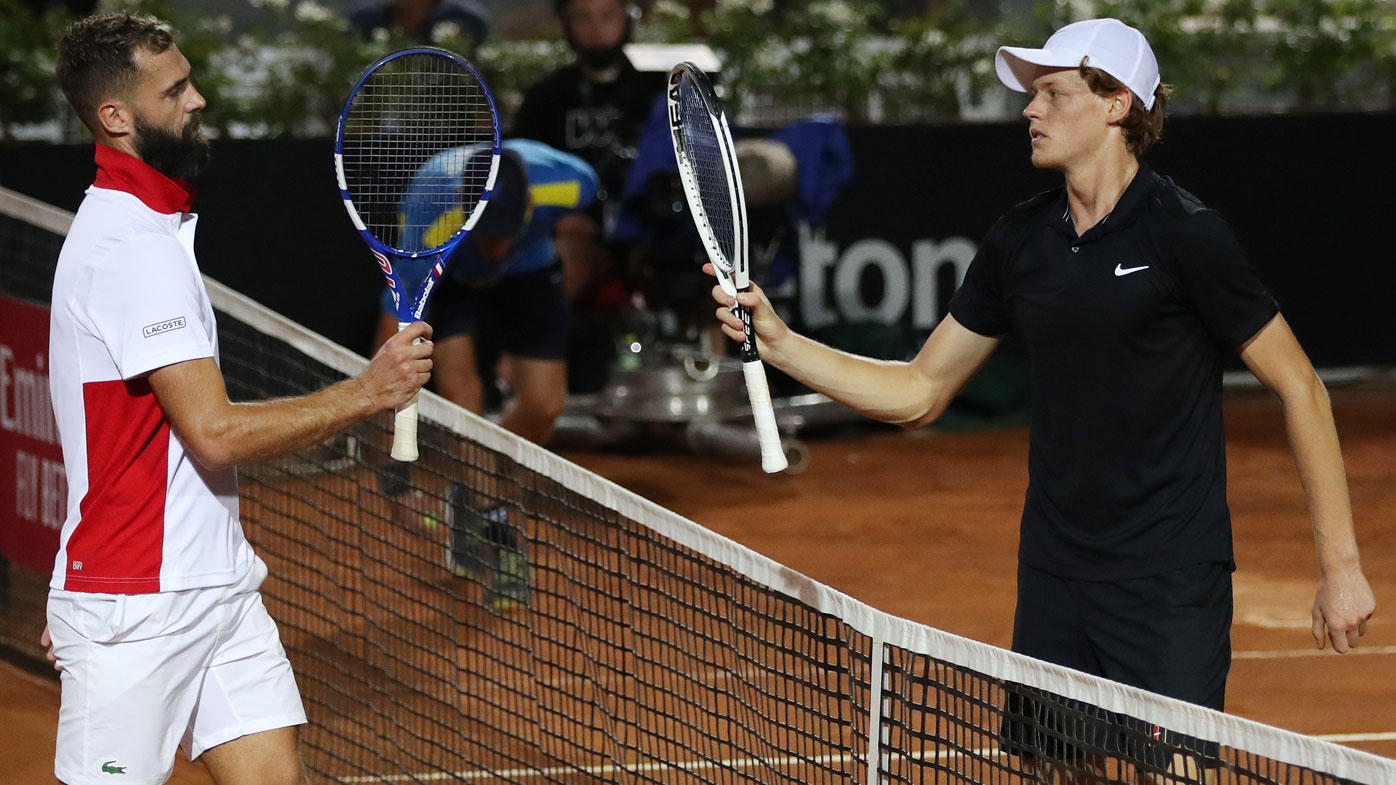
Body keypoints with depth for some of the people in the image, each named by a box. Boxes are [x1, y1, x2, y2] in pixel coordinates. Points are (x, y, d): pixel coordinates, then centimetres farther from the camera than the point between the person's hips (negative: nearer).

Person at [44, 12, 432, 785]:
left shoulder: (149, 227, 15)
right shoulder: (134, 249, -18)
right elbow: (216, 431, -23)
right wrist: (366, 393, -16)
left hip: (217, 589, 9)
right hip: (138, 614, -9)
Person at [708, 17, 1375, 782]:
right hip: (1053, 576, 6)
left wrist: (1341, 564, -8)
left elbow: (1300, 388, -5)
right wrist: (780, 341, 1)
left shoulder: (1183, 233, -10)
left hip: (1171, 583, -6)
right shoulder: (1018, 241, 7)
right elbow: (918, 393, 13)